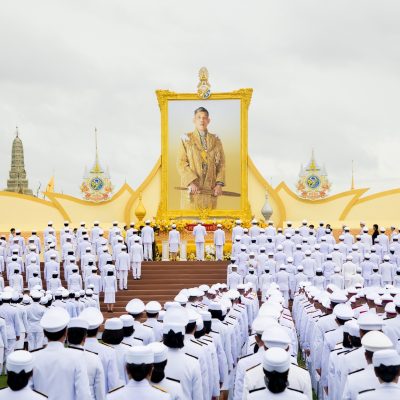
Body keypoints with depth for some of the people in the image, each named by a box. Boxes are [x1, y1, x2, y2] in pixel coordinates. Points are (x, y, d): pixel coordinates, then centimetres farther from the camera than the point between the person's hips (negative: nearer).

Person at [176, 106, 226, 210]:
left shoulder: (216, 141, 12)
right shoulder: (186, 139, 4)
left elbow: (221, 164, 9)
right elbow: (181, 164, -3)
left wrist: (219, 184, -4)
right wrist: (191, 182, -15)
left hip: (210, 189, 2)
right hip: (192, 188, -2)